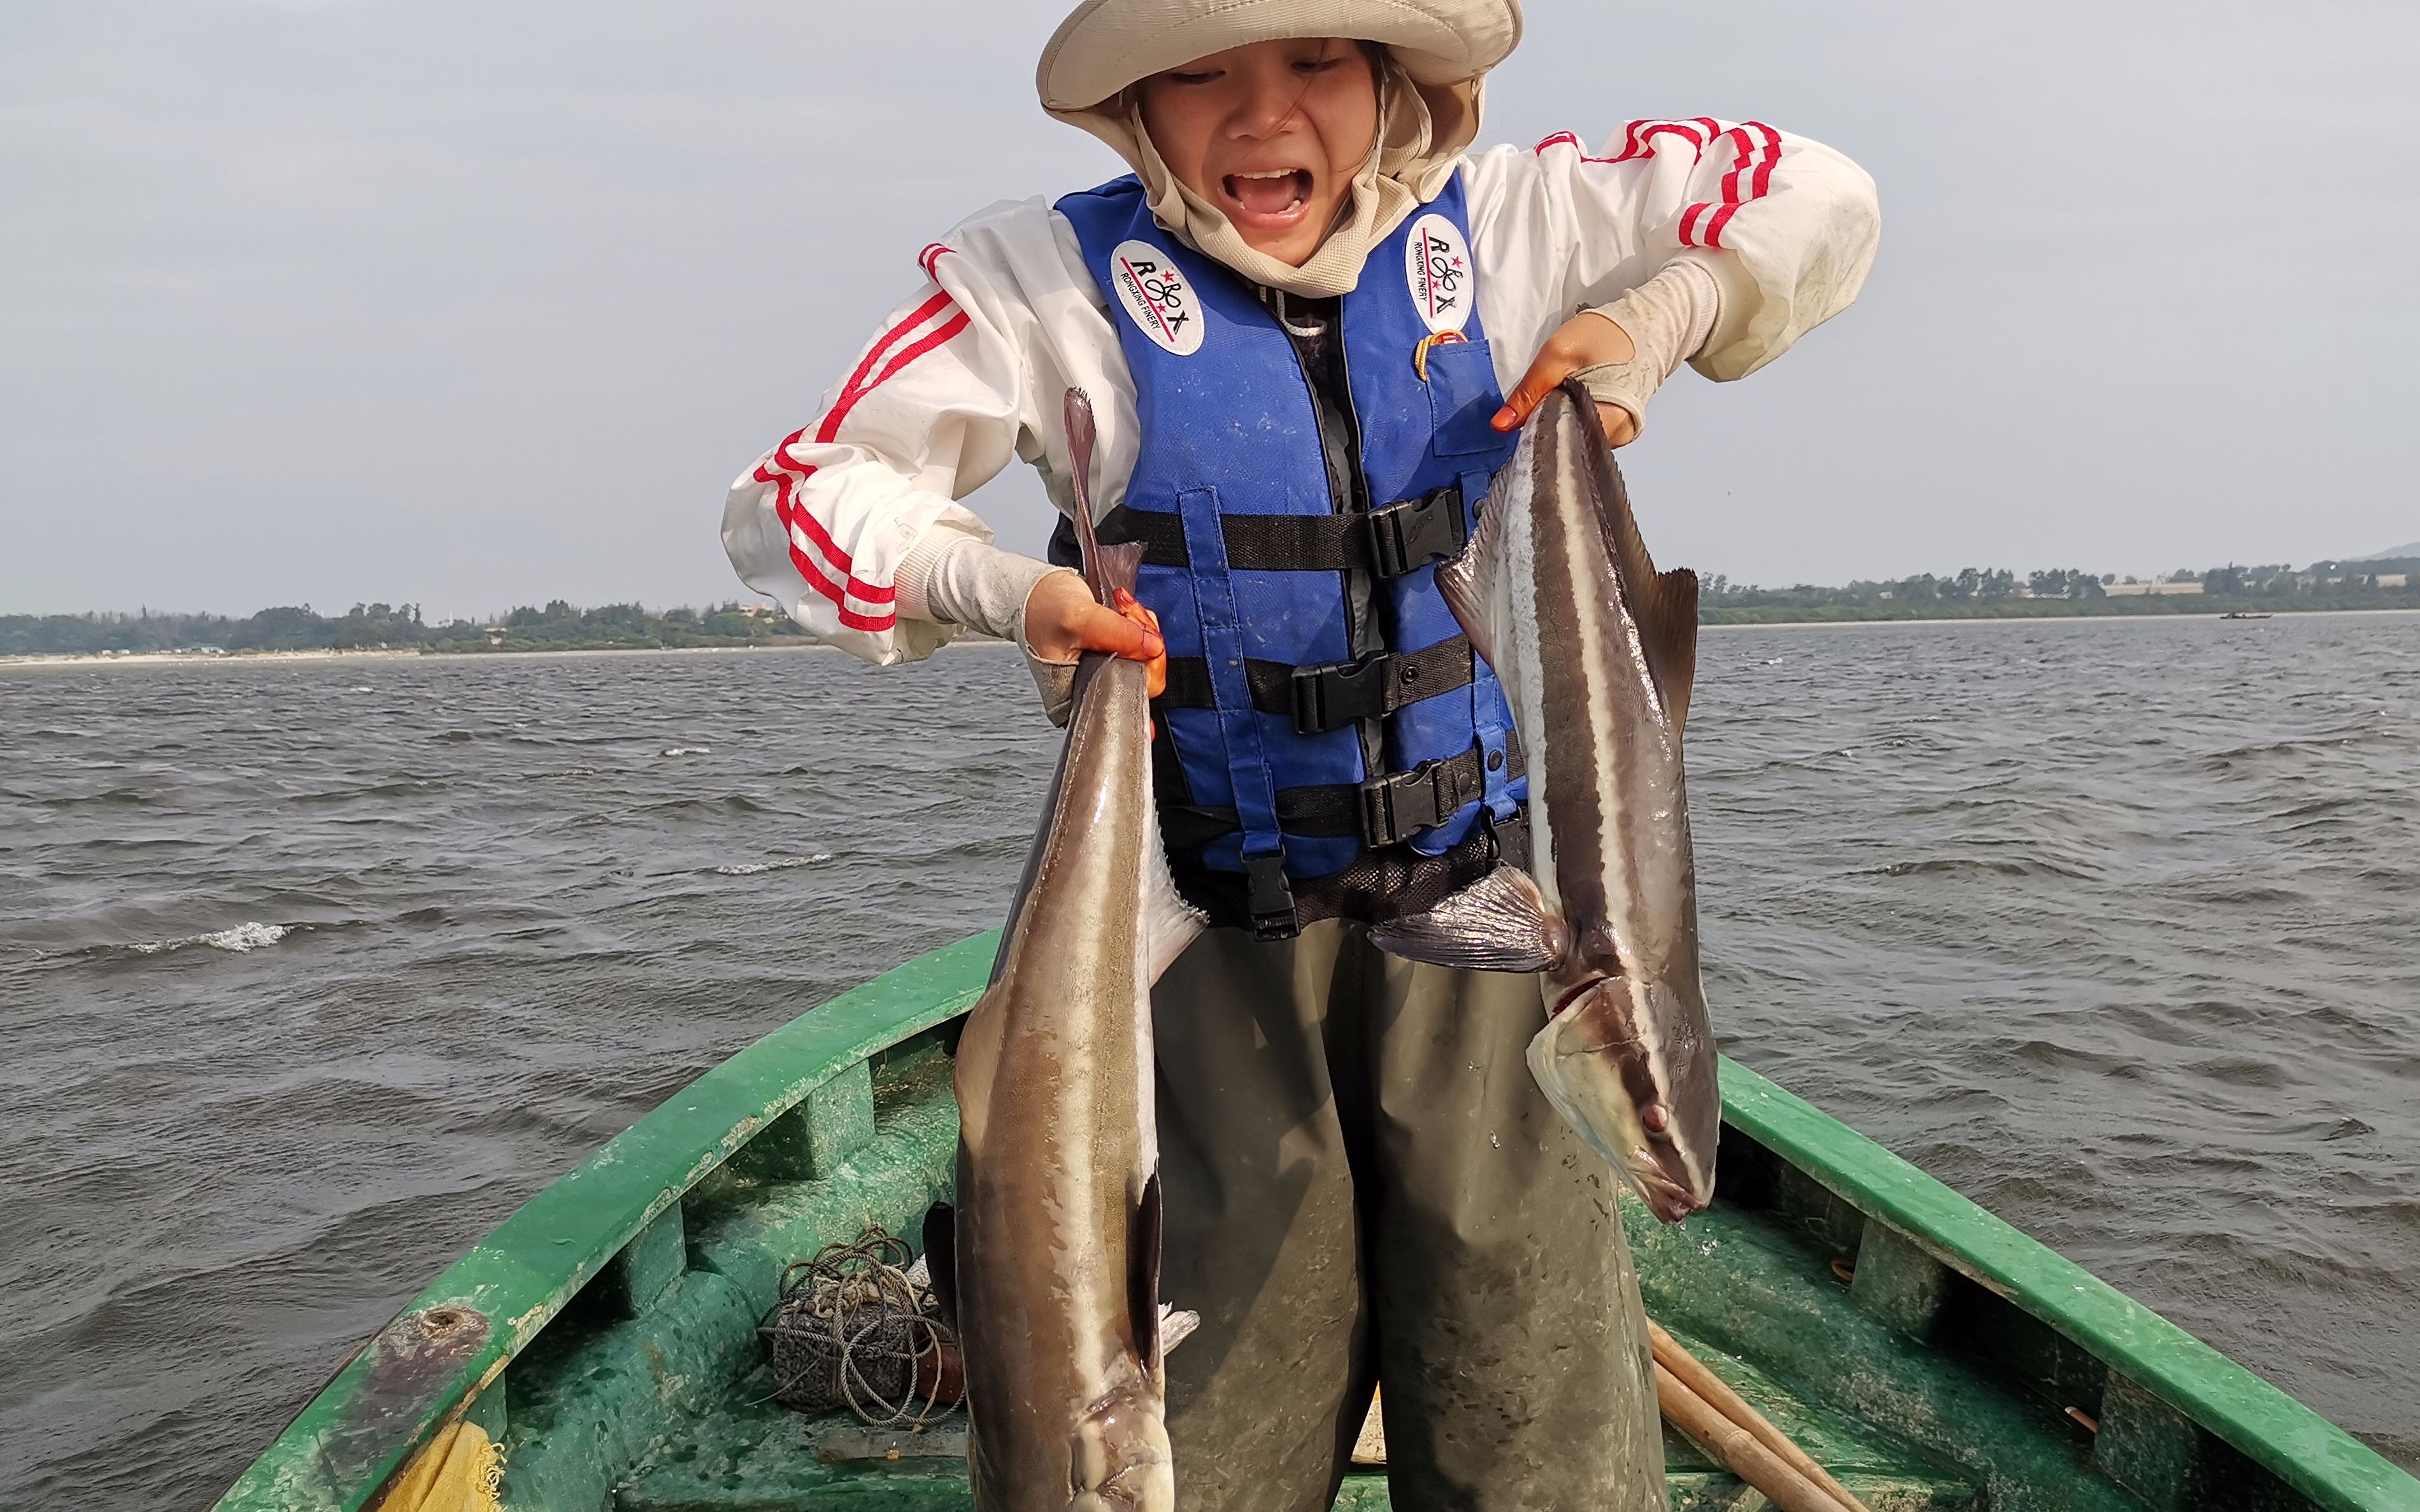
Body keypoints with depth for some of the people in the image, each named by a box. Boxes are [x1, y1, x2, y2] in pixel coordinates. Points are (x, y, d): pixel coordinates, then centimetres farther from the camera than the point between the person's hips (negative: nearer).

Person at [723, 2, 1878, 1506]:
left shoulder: (1499, 228, 2)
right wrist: (1008, 592, -19)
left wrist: (1655, 318, -5)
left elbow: (1816, 198, 13)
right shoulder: (1053, 282, -6)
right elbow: (802, 496, -3)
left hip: (1472, 891, 2)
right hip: (1216, 927, -2)